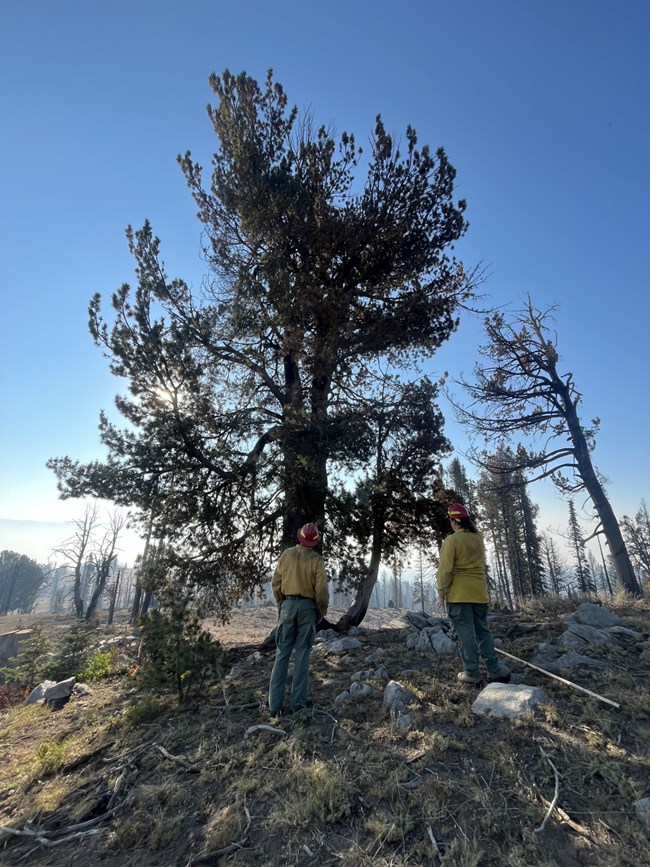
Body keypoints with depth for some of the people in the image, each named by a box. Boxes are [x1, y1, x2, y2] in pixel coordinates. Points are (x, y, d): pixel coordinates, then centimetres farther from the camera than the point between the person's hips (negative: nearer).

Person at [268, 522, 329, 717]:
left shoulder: (286, 554, -3)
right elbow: (321, 590, -10)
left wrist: (281, 604, 14)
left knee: (282, 653, 8)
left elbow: (276, 583, 1)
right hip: (308, 606, -2)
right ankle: (298, 701, 13)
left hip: (288, 604, 2)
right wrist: (322, 612, 5)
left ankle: (275, 704, 10)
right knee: (302, 653, 8)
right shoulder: (316, 559, -9)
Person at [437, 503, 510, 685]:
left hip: (458, 593, -6)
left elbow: (445, 569, -16)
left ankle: (472, 673, 7)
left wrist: (442, 590, -4)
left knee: (465, 632, 2)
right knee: (483, 630, 15)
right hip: (479, 591, 6)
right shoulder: (478, 538, 5)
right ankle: (494, 670, 18)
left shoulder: (451, 540, -14)